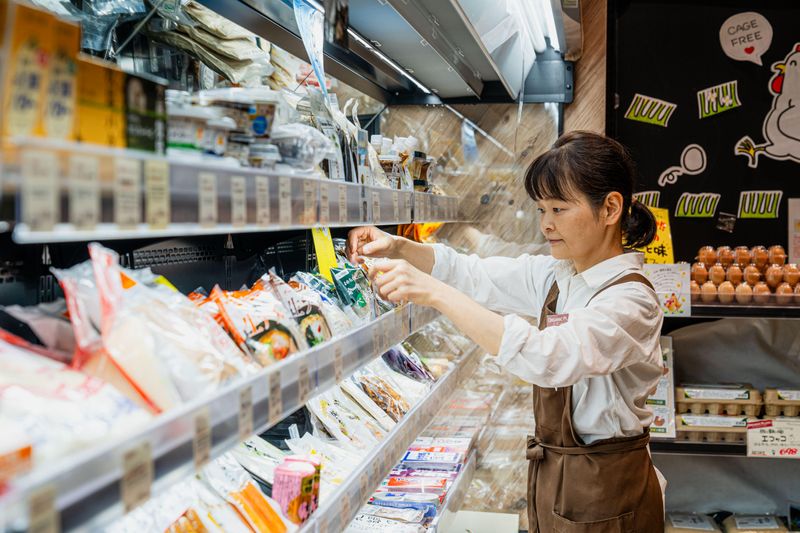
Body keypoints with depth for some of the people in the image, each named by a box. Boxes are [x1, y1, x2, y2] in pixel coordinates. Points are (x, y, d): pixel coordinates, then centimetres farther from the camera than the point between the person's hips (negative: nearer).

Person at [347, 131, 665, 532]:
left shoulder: (631, 300, -24)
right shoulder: (556, 274, 2)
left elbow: (549, 358, -39)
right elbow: (472, 274, 7)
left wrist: (434, 293, -42)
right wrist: (397, 247, -12)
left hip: (603, 491, -7)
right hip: (553, 473, 7)